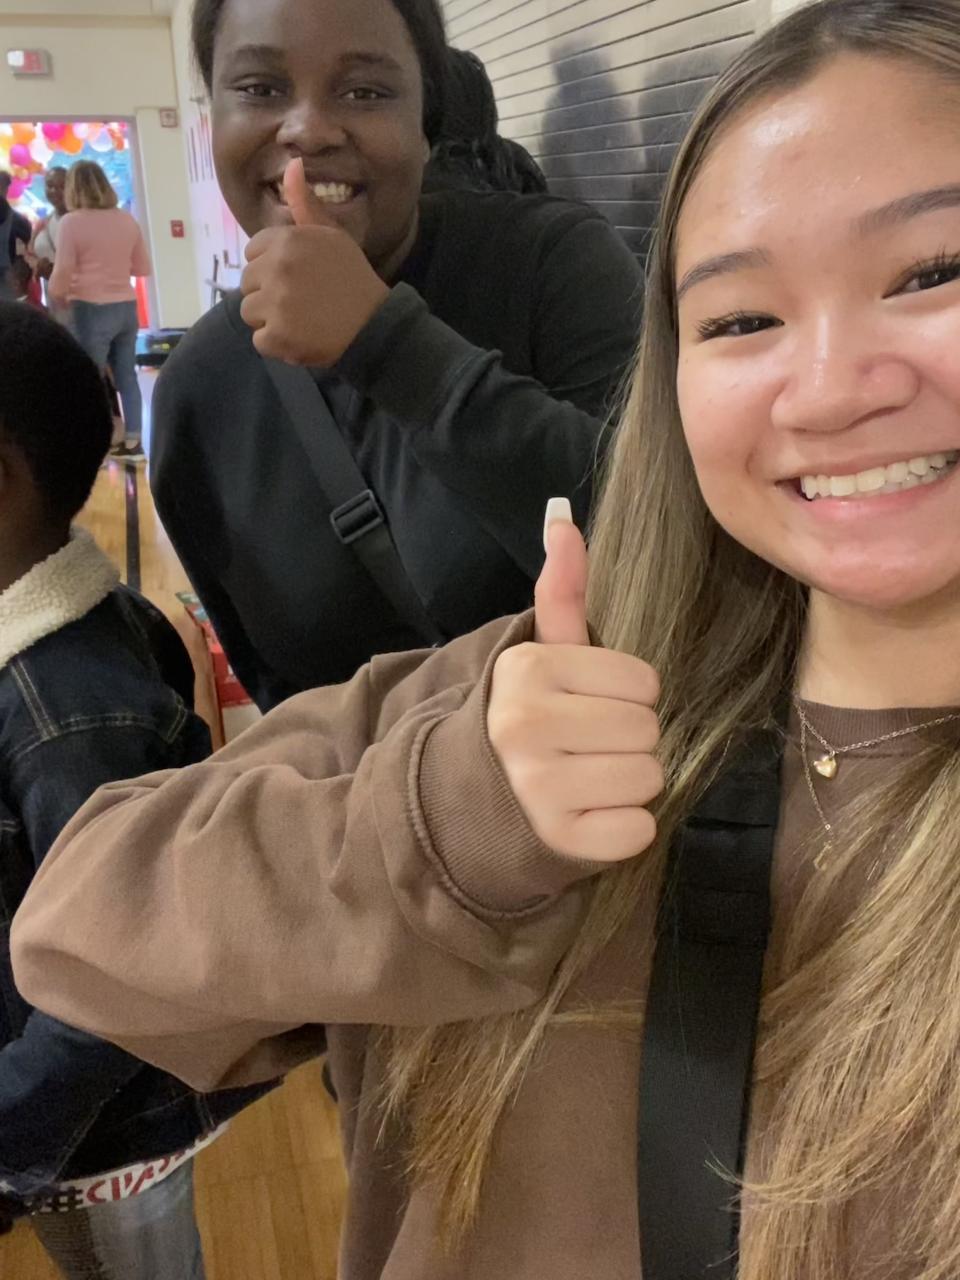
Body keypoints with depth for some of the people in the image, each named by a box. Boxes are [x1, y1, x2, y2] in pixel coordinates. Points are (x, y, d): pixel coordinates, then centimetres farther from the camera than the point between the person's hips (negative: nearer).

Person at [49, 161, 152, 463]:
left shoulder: (71, 222, -10)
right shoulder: (127, 219, 6)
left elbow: (63, 271, -11)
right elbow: (143, 267, 13)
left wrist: (56, 296, 8)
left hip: (91, 310, -5)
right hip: (126, 307, 5)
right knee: (126, 375, 13)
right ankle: (133, 443, 16)